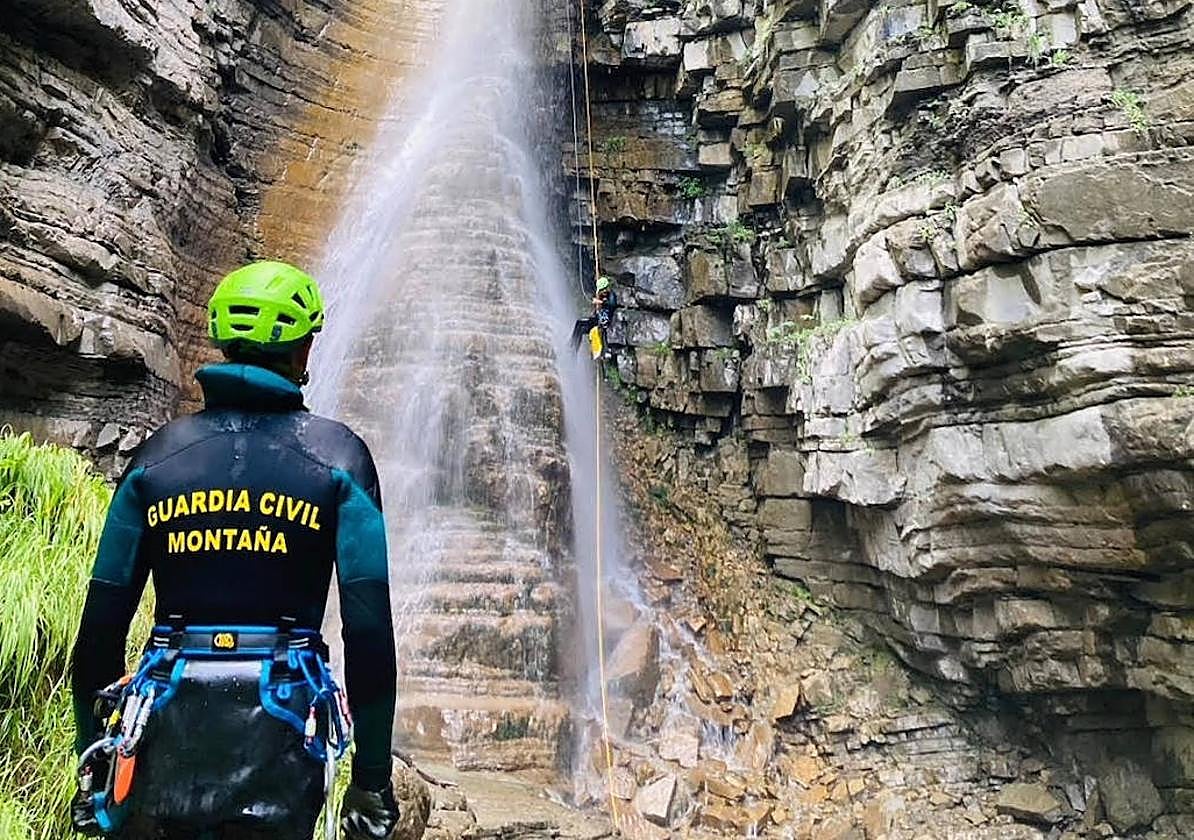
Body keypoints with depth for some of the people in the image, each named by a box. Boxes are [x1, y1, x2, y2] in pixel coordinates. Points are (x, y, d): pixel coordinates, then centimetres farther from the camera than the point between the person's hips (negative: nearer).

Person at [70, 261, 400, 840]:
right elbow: (369, 626, -9)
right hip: (278, 730, -2)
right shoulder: (338, 455, -4)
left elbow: (101, 623, 4)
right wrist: (372, 780, -1)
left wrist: (92, 763, 16)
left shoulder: (157, 453, 3)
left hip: (167, 730, 2)